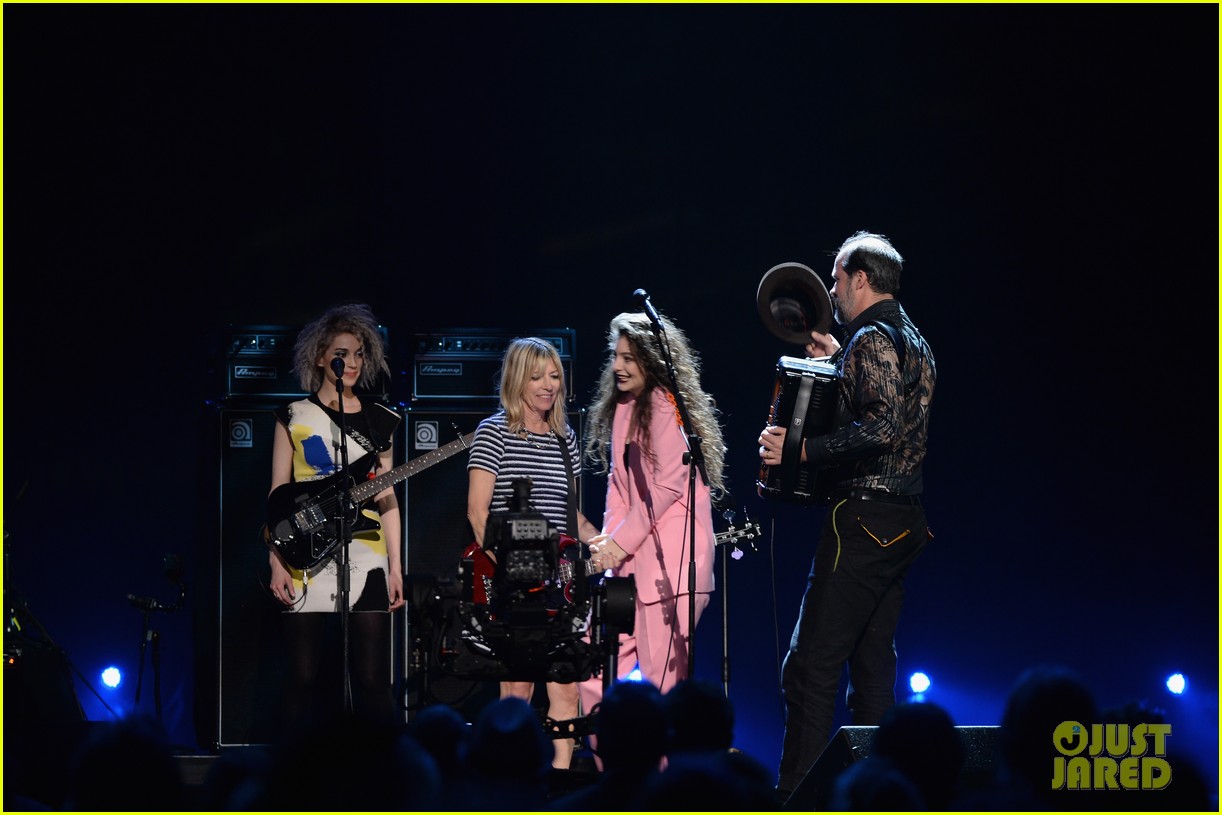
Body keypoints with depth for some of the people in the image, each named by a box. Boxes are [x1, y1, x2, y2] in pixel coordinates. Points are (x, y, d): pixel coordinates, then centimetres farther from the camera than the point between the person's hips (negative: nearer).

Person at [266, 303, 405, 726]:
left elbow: (387, 497, 12)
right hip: (306, 559, -1)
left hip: (366, 556, 1)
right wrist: (277, 563, -5)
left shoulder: (379, 420, 11)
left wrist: (396, 567, 5)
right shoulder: (295, 417, 6)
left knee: (372, 680, -2)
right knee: (303, 678, -1)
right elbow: (277, 496, 4)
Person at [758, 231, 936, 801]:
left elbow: (882, 428, -24)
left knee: (809, 669, -11)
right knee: (872, 665, 13)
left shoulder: (872, 338, -12)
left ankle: (795, 797, -16)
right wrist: (839, 363, 27)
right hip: (903, 520, 10)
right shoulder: (915, 343, 18)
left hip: (864, 516, -10)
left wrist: (803, 449, -23)